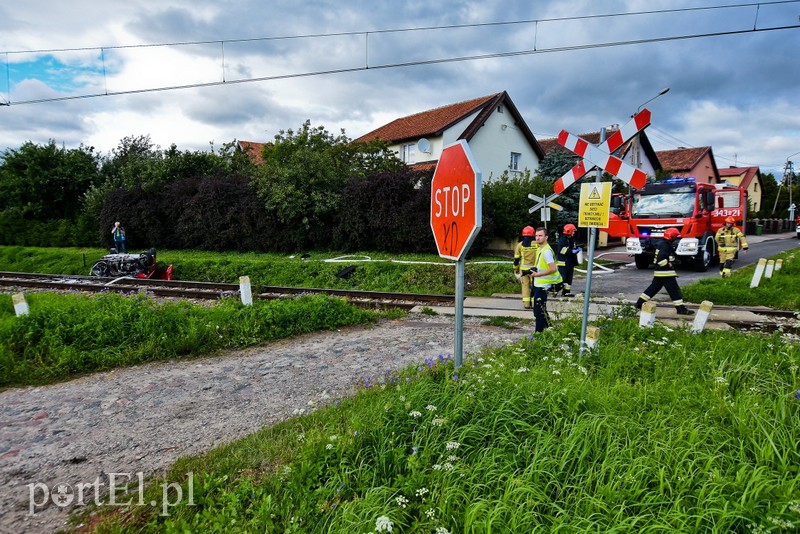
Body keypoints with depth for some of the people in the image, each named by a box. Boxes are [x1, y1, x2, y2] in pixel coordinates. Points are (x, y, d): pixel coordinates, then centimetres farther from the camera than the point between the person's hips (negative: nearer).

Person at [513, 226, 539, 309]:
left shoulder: (520, 245, 1)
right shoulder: (537, 244, -3)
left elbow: (516, 259, 2)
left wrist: (515, 270, 11)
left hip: (523, 269, 1)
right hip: (534, 269, -1)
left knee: (525, 286, 9)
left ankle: (526, 304, 8)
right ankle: (534, 303, 8)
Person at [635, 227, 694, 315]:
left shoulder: (662, 243, 13)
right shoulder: (665, 246, -17)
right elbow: (660, 259, -27)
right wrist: (669, 265, -17)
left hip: (659, 272, 10)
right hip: (666, 272, -10)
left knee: (653, 288, 14)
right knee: (674, 290, -4)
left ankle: (639, 304, 15)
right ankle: (681, 308, 0)